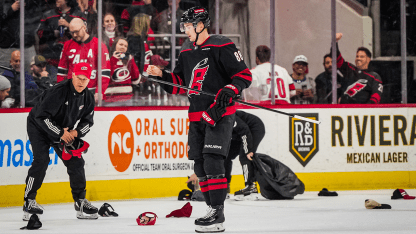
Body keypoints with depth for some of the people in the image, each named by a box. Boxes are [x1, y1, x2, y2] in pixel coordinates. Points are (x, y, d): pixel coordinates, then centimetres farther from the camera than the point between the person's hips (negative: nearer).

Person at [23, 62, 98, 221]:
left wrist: (76, 132, -17)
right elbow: (41, 116, -32)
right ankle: (29, 201, -16)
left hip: (65, 131, 7)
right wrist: (60, 133, -30)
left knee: (76, 162, 0)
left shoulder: (87, 97, -7)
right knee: (41, 160, -22)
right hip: (39, 127, -7)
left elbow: (88, 121, 3)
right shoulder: (59, 92, -30)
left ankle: (80, 202, 11)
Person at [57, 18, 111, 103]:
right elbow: (61, 70, 17)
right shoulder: (68, 45, 12)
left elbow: (105, 72, -4)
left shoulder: (98, 45, -2)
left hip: (91, 93, -3)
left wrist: (99, 92, -11)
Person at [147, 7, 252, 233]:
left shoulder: (221, 47, -9)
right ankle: (214, 211, 15)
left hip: (219, 114, -8)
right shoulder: (186, 52, 14)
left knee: (212, 161, -17)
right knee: (200, 166, 7)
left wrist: (230, 89, -24)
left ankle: (217, 213, -16)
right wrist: (161, 75, 6)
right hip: (197, 116, 8)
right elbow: (179, 83, 21)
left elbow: (244, 74, -9)